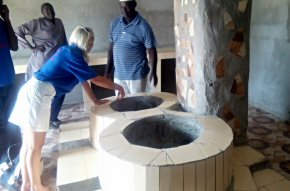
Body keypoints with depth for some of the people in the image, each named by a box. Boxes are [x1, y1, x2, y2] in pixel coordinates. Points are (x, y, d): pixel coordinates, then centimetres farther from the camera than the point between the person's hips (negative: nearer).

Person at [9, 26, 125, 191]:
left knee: (29, 144, 15)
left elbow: (85, 80, 20)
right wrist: (117, 87, 0)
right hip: (37, 94, -10)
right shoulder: (72, 54, -12)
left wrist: (95, 100, 22)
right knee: (35, 146, -1)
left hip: (33, 91, 10)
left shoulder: (69, 52, 17)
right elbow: (95, 79, -12)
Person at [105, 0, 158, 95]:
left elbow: (151, 51, -8)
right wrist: (108, 70, 9)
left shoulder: (143, 27, -12)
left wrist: (153, 72, -15)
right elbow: (111, 48, 10)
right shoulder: (114, 24, 3)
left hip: (137, 75, -5)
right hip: (118, 74, 5)